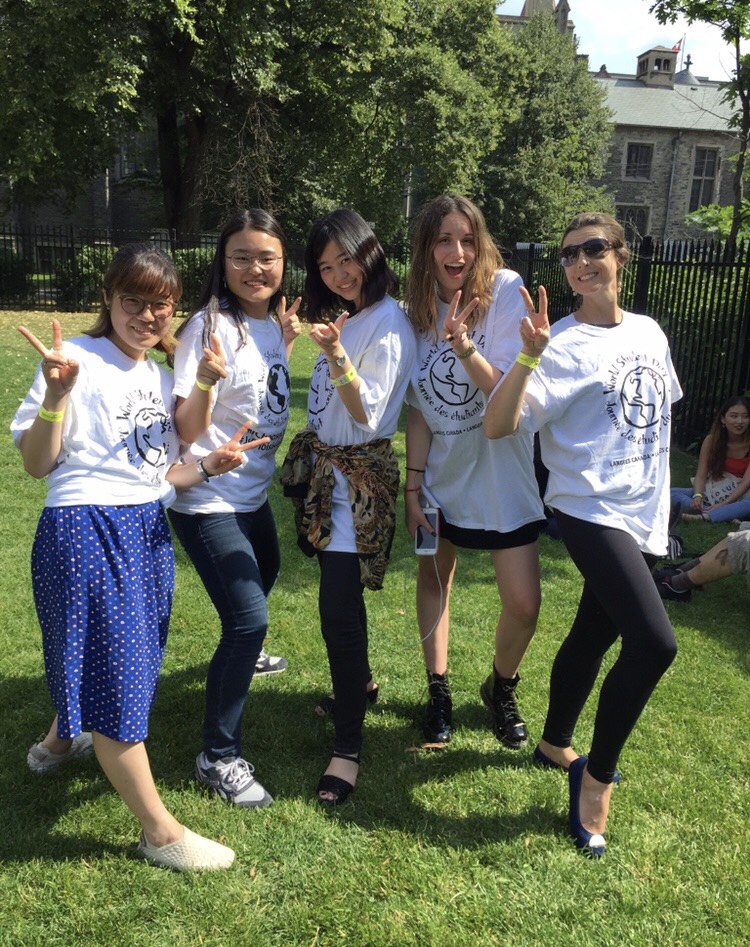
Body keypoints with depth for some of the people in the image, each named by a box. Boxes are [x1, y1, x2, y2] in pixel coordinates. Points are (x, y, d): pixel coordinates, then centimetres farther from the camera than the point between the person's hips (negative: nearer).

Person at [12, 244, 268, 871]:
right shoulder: (79, 359, -10)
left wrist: (209, 466, -1)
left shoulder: (161, 376, 12)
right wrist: (58, 393, -25)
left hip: (147, 529, 8)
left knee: (134, 660, 20)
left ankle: (59, 742, 51)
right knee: (117, 673, -2)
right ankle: (161, 831, 10)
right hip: (86, 529, -8)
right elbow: (37, 464, -12)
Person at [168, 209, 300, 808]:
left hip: (254, 490, 9)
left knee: (265, 574, 31)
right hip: (209, 500, -9)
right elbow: (187, 430, -22)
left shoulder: (269, 324, 3)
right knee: (248, 617, -15)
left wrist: (286, 346, 5)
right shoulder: (210, 327, -20)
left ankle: (245, 652, 62)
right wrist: (207, 379, -40)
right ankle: (219, 757, 1)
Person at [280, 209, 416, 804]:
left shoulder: (388, 324, -13)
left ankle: (349, 745, -2)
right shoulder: (344, 317, 14)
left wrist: (336, 354, -29)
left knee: (339, 602, -11)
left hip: (361, 476, -8)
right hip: (324, 468, 8)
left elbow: (368, 414, -18)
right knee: (338, 593, 16)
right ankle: (360, 682, 38)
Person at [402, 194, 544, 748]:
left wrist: (464, 345, -34)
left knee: (524, 603, -5)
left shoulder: (506, 291, -14)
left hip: (498, 469, -3)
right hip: (441, 469, 4)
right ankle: (439, 690, 35)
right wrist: (413, 484, -3)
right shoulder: (418, 309, -2)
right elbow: (419, 408, 0)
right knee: (434, 576, 15)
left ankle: (501, 689, 25)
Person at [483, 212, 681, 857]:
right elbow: (497, 425, -20)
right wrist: (530, 355, -32)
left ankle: (556, 744, 39)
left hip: (645, 516, 7)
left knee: (594, 634, 18)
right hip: (591, 511, -7)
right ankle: (596, 778, 1)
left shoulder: (650, 333, 9)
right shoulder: (564, 345, -12)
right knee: (654, 642, -20)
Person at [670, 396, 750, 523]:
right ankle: (726, 515, -36)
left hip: (740, 494, -3)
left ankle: (704, 517, -44)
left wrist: (725, 502, -30)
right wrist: (697, 495, -30)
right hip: (713, 491, 4)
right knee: (672, 493, -21)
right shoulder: (712, 440, -6)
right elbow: (701, 475, -9)